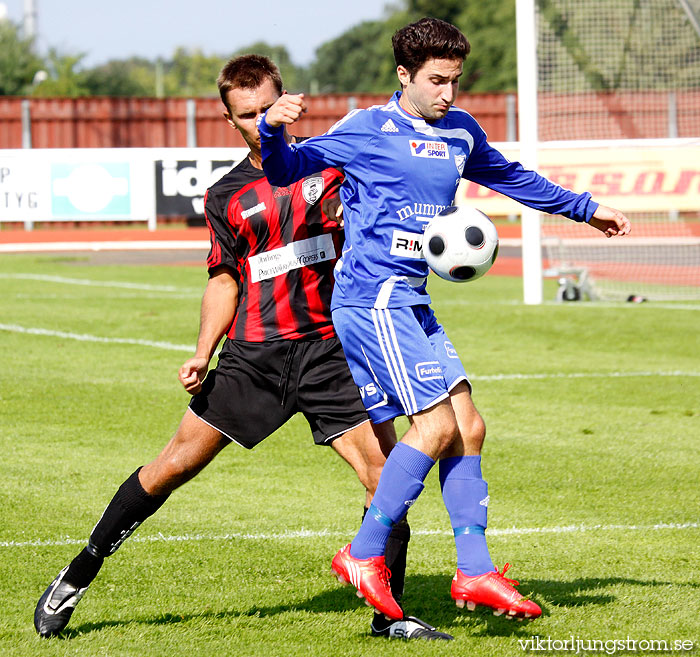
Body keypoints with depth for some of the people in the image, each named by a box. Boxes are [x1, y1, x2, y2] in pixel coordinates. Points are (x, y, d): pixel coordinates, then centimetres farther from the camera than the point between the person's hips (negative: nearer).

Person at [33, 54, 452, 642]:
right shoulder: (226, 196, 9)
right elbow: (224, 280, 14)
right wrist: (203, 352, 2)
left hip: (330, 351, 0)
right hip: (253, 353, 0)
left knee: (387, 471, -9)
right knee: (177, 463, -3)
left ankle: (390, 615, 6)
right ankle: (78, 576, 11)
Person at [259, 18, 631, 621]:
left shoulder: (461, 133, 16)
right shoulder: (369, 129, -6)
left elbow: (514, 179, 33)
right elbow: (285, 171, -11)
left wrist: (585, 209, 43)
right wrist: (273, 130, -33)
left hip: (410, 304, 8)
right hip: (373, 296, -8)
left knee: (468, 429, 4)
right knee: (438, 424, -15)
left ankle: (475, 573, 8)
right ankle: (364, 556, -8)